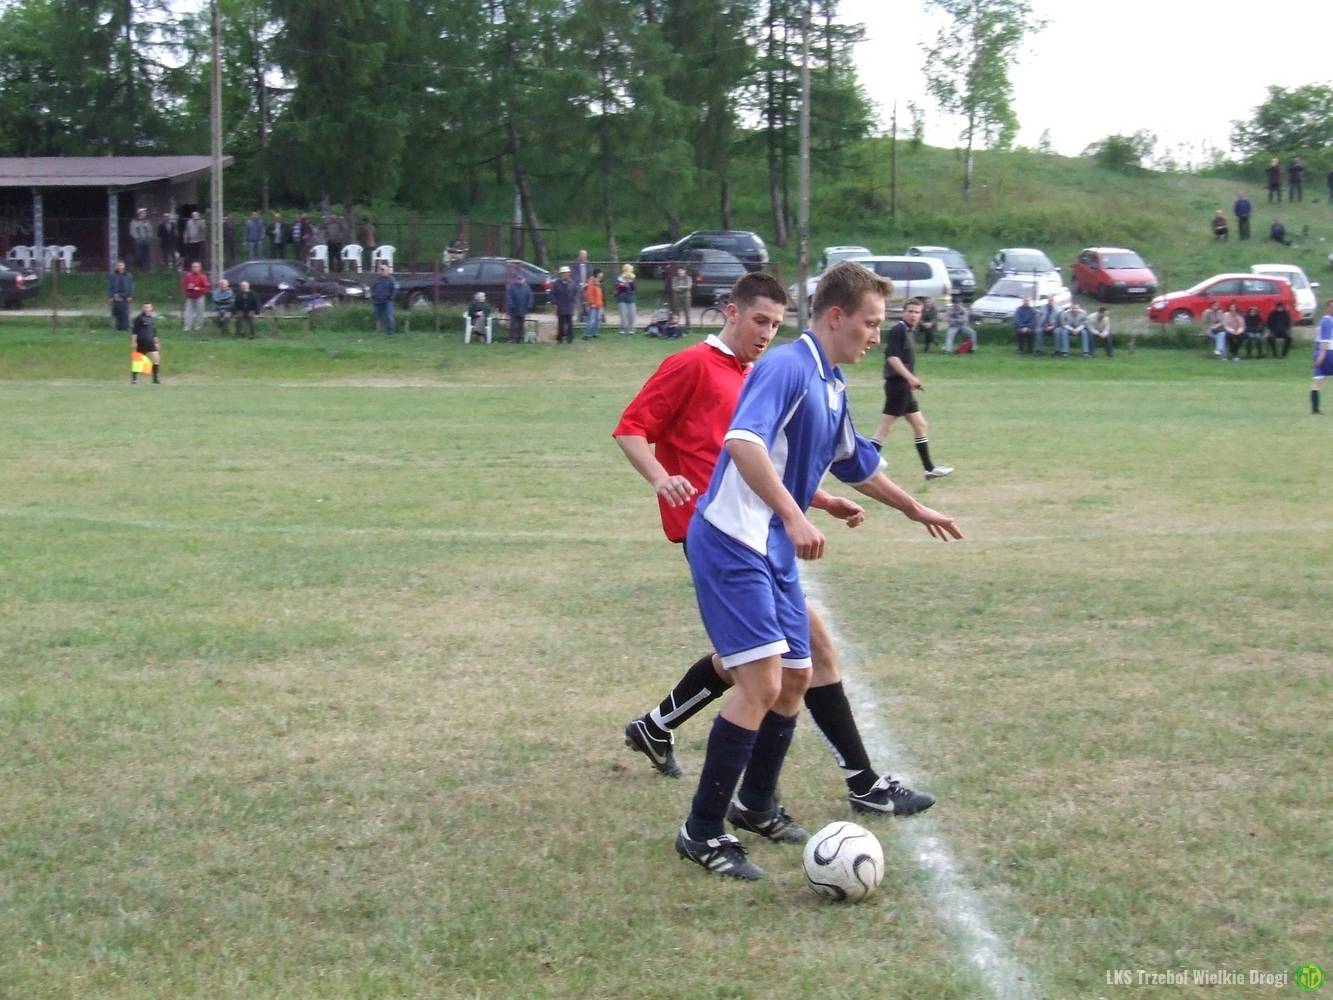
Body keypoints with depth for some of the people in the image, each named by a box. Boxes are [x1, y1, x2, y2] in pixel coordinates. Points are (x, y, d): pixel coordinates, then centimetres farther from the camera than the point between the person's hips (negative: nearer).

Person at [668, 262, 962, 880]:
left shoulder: (833, 387, 15)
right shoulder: (789, 367, -16)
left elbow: (856, 466, 32)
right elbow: (743, 442, -33)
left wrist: (916, 510, 41)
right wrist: (794, 517, -40)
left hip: (775, 551, 10)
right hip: (732, 544, -10)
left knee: (795, 679, 14)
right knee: (762, 683, -15)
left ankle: (755, 806, 32)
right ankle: (702, 833, -5)